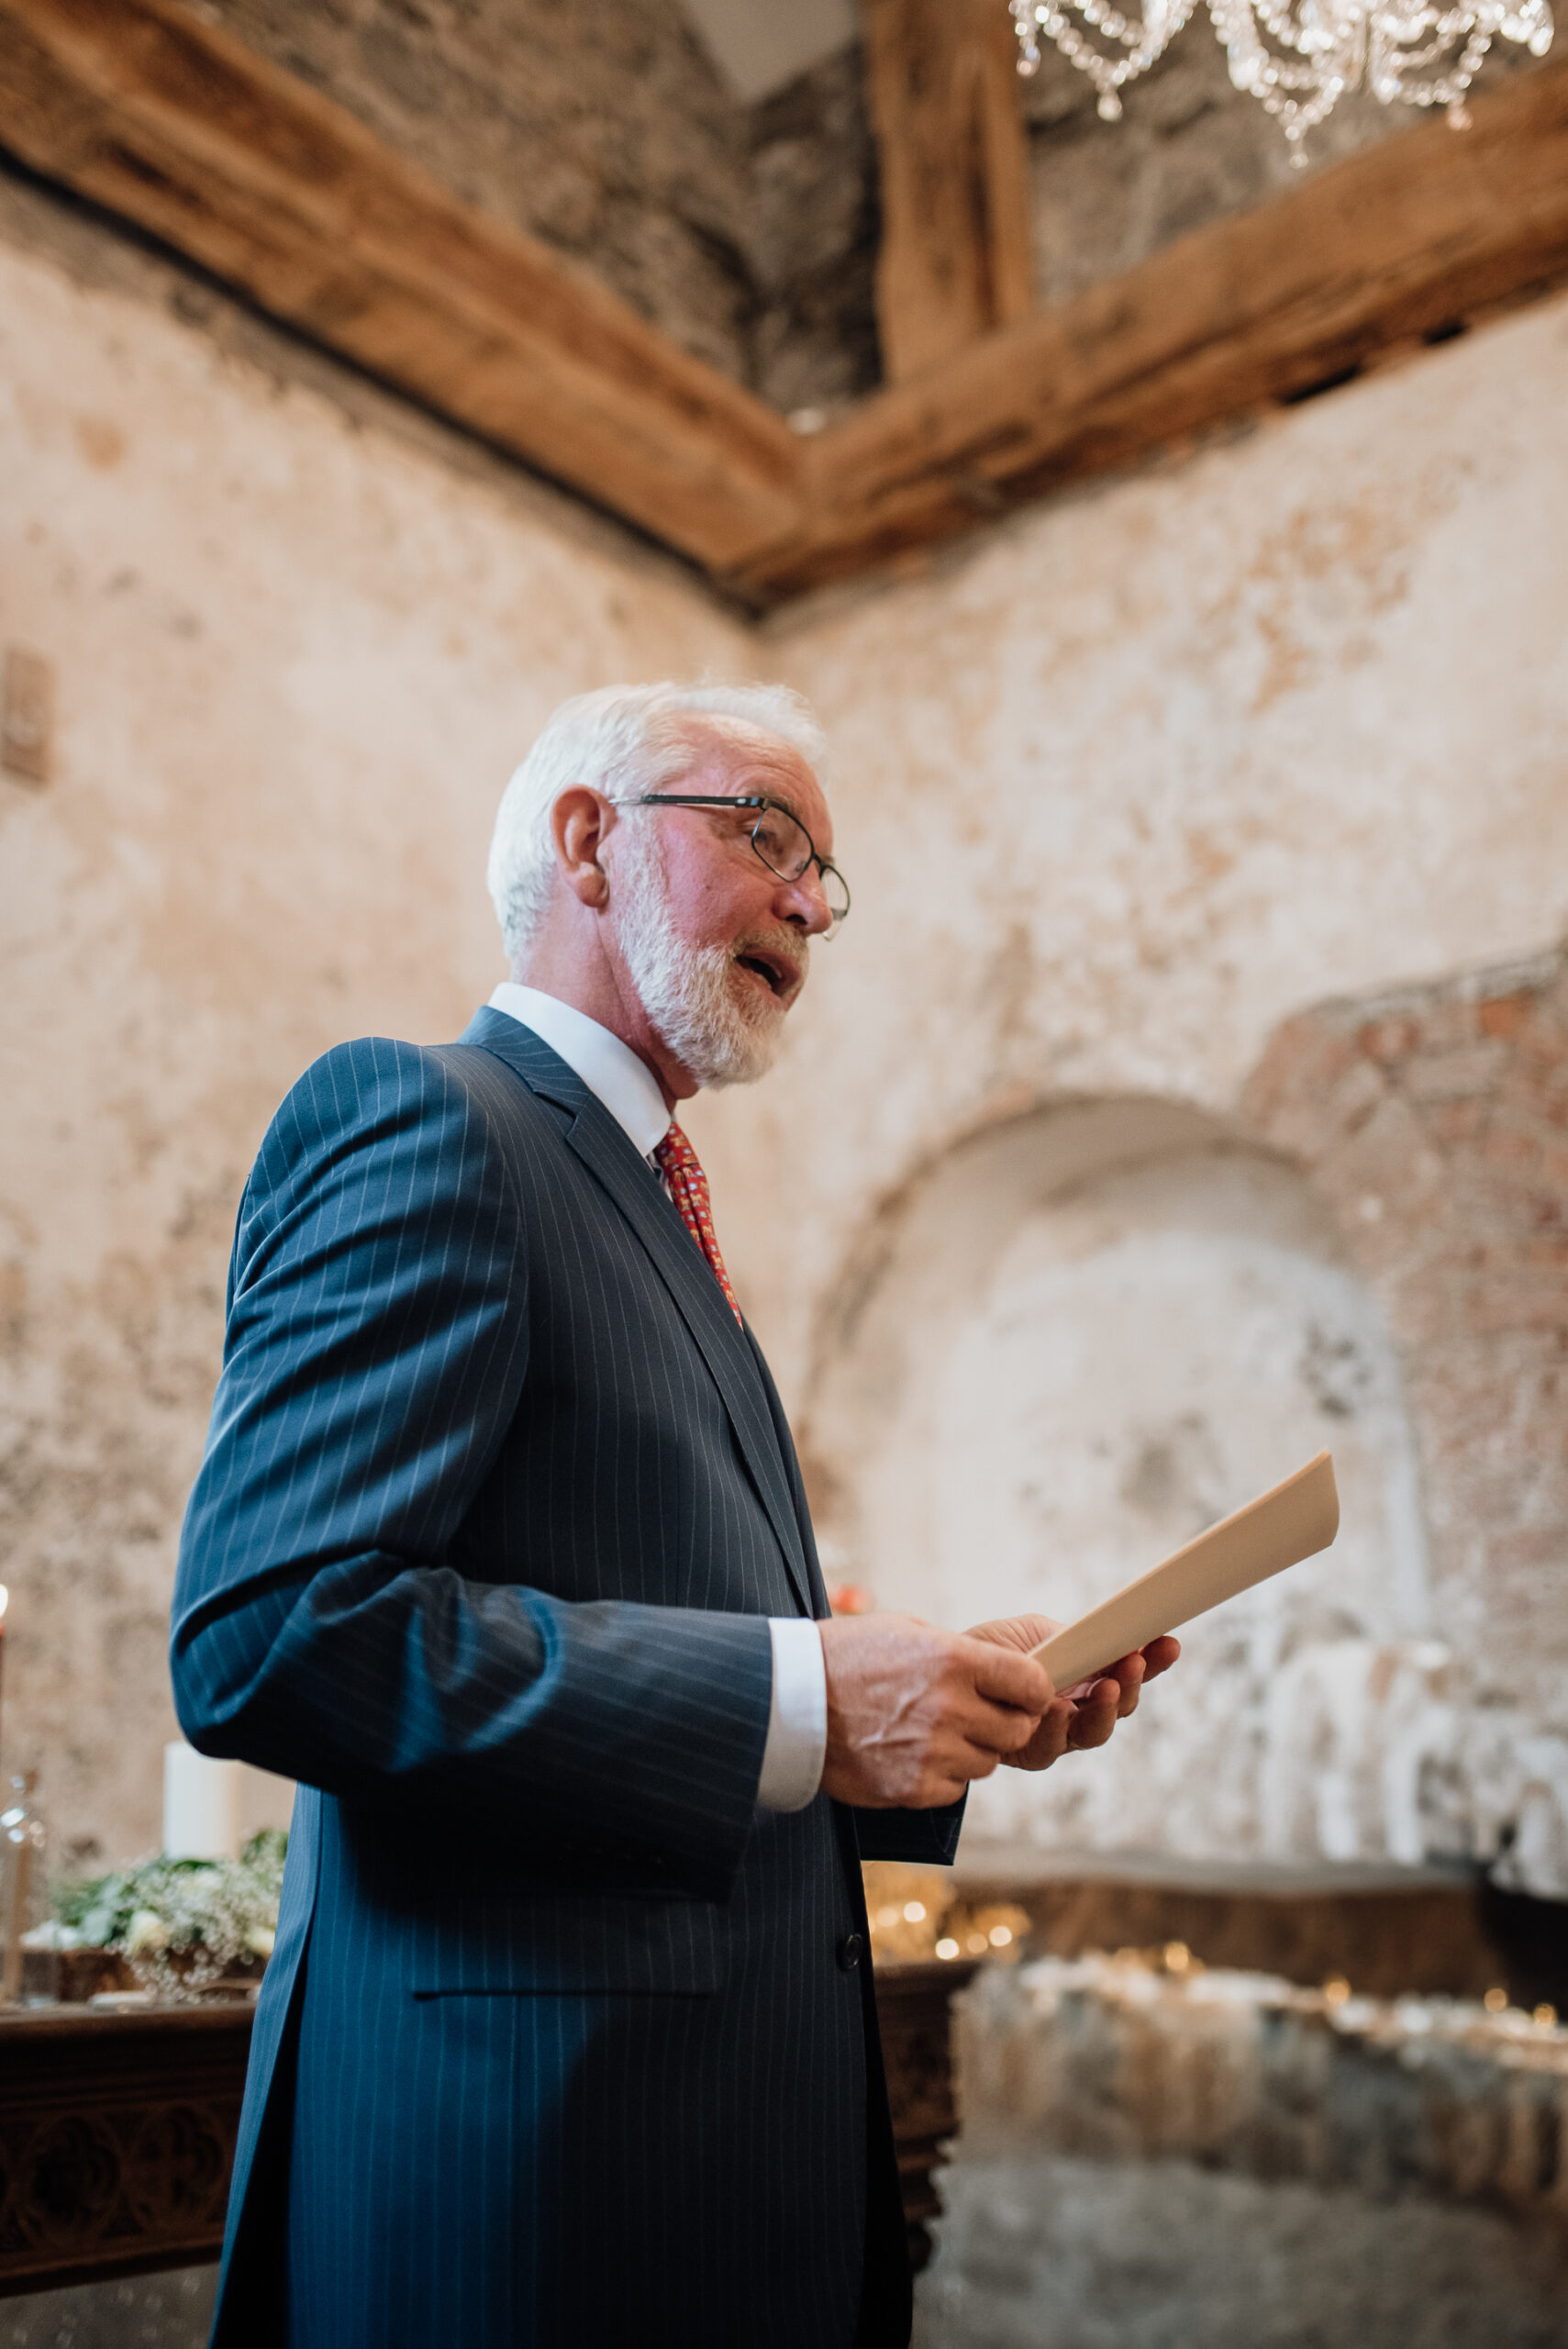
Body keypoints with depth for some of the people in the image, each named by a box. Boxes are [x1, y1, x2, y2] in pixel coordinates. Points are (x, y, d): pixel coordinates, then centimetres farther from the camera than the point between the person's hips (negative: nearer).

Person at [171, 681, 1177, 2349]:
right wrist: (800, 1698, -22)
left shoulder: (643, 1203, 17)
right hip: (530, 2133, -9)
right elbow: (269, 1630, -23)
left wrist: (960, 1707, 4)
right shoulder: (421, 1121, -12)